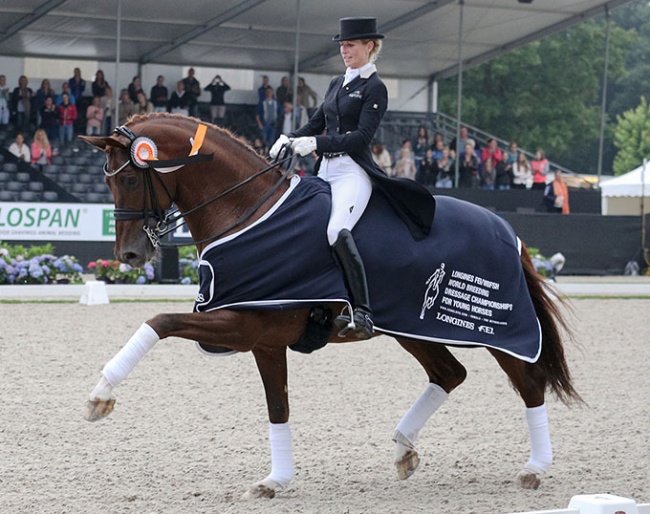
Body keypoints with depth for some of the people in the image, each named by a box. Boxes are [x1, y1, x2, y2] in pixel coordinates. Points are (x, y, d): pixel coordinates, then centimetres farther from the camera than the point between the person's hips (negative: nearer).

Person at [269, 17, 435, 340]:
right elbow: (316, 124, 21)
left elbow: (362, 137, -15)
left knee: (338, 231, -31)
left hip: (353, 172, -9)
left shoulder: (374, 88, -5)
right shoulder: (338, 84, 18)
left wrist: (316, 143, -21)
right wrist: (289, 140, 2)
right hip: (326, 170, 9)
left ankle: (362, 315, -34)